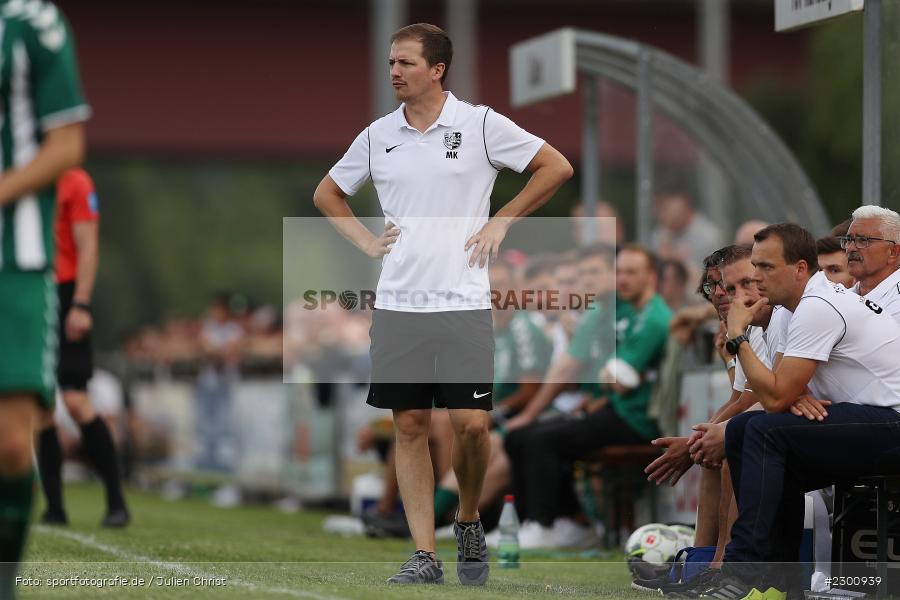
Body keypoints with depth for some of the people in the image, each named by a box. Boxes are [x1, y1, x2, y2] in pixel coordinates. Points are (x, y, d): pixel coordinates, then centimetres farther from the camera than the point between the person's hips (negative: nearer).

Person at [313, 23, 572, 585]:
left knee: (471, 423, -8)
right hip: (397, 304, 3)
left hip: (464, 302, -3)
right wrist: (365, 240, 9)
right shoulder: (378, 136, 8)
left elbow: (557, 167, 3)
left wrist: (502, 222, 0)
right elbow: (328, 193, 23)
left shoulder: (480, 124, -2)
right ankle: (425, 555, 6)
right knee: (410, 426, 2)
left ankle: (470, 523, 19)